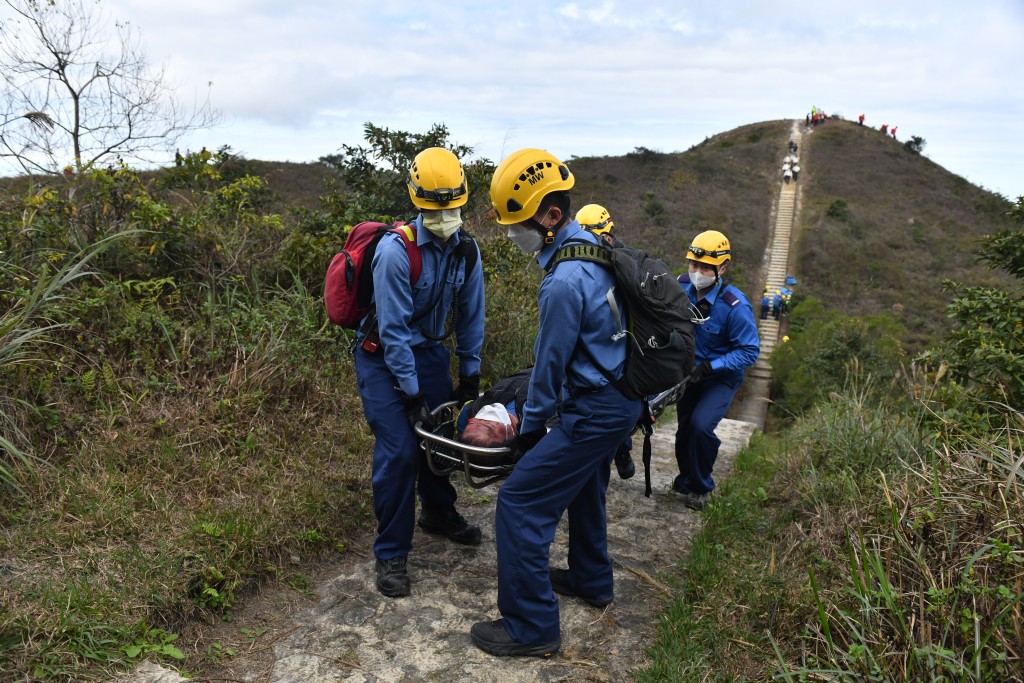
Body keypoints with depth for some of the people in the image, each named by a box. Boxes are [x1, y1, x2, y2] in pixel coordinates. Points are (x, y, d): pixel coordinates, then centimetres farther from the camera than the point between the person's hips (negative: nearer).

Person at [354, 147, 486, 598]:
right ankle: (391, 554, 5)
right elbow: (393, 329, -25)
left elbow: (471, 316, 2)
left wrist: (470, 375, 4)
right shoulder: (396, 250, -26)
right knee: (399, 450, -11)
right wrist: (412, 395, -22)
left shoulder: (466, 249, -7)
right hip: (383, 356, -6)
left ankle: (438, 513, 39)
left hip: (429, 349, 6)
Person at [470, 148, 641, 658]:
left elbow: (550, 366, -17)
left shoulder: (564, 282, -27)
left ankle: (532, 629, 7)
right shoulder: (593, 246, 4)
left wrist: (530, 429, -2)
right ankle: (591, 580, 48)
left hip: (595, 413, -10)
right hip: (623, 397, 10)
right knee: (584, 486, 28)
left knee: (520, 503, -4)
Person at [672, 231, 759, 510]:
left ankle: (701, 487, 3)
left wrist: (709, 367, -29)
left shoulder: (735, 306, -26)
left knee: (701, 425, -22)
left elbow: (749, 351, -21)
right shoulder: (681, 287, -13)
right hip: (688, 372, 5)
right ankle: (685, 479, 38)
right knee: (684, 429, 10)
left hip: (721, 376, -4)